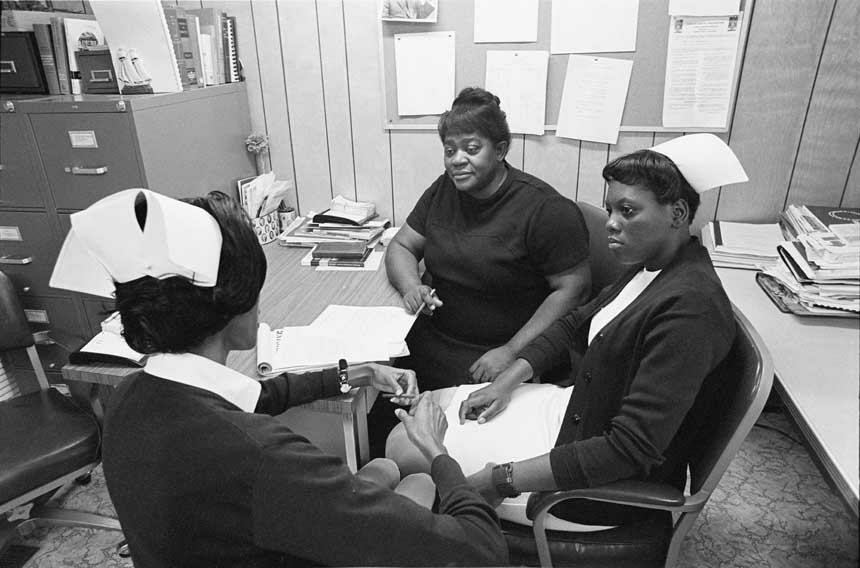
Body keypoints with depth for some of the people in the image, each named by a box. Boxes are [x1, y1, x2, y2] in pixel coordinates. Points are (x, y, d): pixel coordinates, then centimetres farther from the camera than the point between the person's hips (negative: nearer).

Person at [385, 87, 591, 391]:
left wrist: (511, 352, -18)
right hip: (429, 340, 5)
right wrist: (411, 287, -8)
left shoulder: (546, 209, -12)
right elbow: (401, 247, 14)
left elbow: (573, 290, -13)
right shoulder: (443, 191, 8)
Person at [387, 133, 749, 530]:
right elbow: (573, 325, 12)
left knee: (405, 451, -6)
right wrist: (505, 383, -1)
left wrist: (500, 480, -28)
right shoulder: (650, 267, 2)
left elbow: (629, 450, -30)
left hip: (608, 485, -9)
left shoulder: (690, 307, -28)